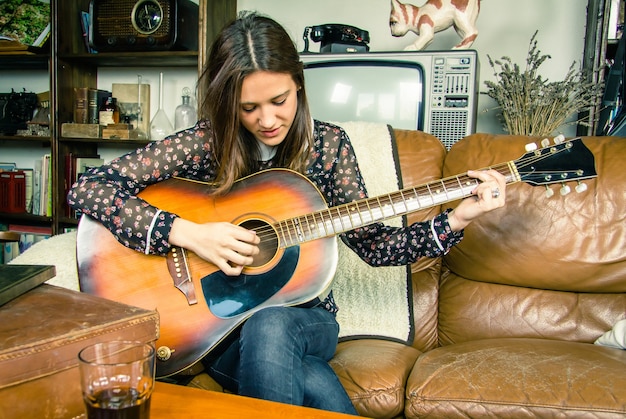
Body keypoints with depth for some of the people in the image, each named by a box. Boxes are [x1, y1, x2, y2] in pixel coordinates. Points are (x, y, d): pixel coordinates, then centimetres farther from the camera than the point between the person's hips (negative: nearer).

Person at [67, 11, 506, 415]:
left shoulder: (327, 144, -2)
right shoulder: (205, 144, -9)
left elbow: (370, 241, 1)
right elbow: (86, 188, -14)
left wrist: (455, 221, -10)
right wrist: (187, 232, -24)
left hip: (305, 317, 2)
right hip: (216, 324, -2)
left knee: (269, 327, -34)